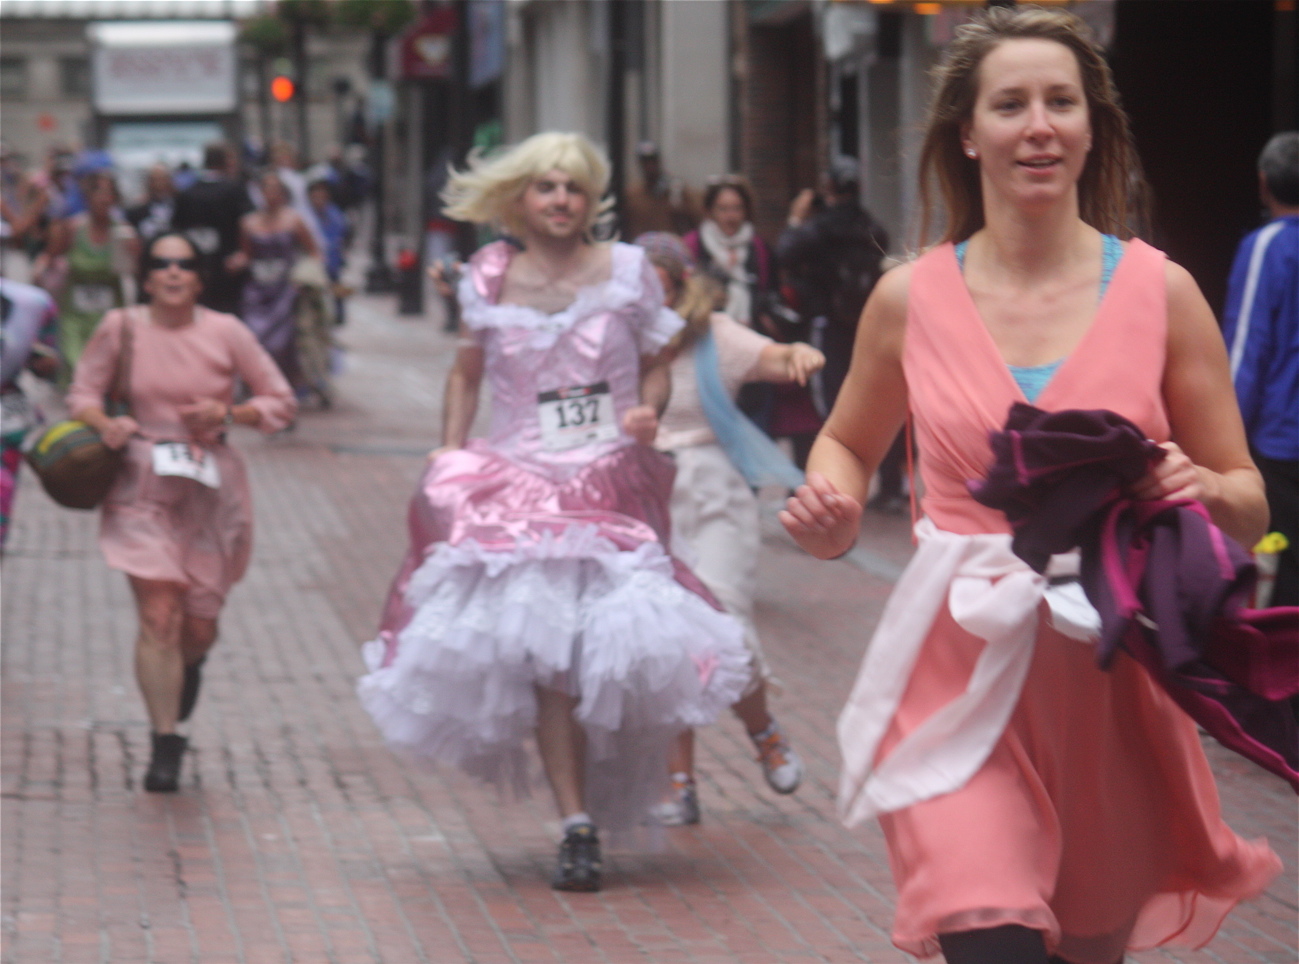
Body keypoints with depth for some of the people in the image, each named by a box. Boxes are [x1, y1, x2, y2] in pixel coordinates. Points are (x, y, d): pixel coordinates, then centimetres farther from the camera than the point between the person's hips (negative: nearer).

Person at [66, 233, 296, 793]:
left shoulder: (225, 332, -2)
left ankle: (189, 665, 46)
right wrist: (104, 424, -13)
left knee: (200, 622, 8)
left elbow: (280, 401, 4)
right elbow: (82, 394, 7)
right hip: (143, 487, -1)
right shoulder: (120, 328, -2)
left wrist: (229, 413, -13)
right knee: (158, 615, -12)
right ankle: (165, 741, -2)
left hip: (210, 486, 1)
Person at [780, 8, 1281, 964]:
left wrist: (1201, 491, -17)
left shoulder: (1160, 292, 0)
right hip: (963, 672, -1)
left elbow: (1248, 500, 5)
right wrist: (830, 508, -1)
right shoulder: (911, 299, 2)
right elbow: (849, 444, 21)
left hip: (1113, 671, 1)